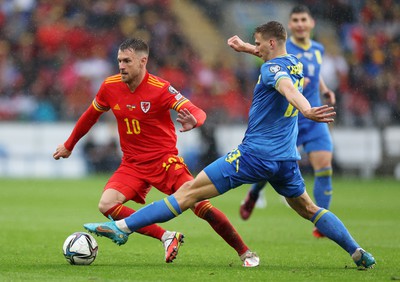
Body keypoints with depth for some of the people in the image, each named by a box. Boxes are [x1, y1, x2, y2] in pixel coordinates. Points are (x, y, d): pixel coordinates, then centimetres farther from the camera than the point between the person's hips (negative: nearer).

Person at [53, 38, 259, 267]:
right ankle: (166, 237, -11)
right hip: (132, 164, 4)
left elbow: (198, 112, -23)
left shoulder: (161, 88, -16)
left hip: (165, 160, -4)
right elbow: (91, 116, 16)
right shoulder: (110, 86, -2)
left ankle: (245, 252, 0)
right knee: (106, 205, -21)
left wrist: (193, 121, -48)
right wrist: (69, 146, 27)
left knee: (201, 206, -17)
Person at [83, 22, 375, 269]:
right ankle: (359, 253, 15)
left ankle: (123, 226, -13)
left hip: (254, 154, -7)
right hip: (286, 158, 8)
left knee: (189, 191, -10)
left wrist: (306, 110, -54)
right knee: (309, 209, 23)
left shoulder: (272, 68, -11)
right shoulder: (296, 64, 13)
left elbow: (287, 87, -34)